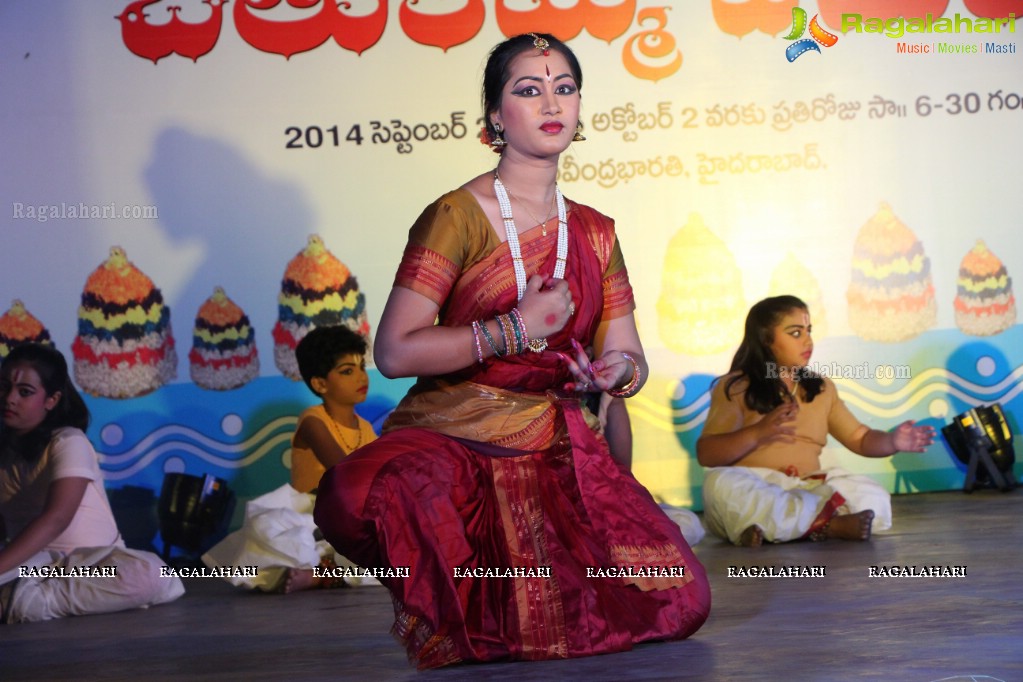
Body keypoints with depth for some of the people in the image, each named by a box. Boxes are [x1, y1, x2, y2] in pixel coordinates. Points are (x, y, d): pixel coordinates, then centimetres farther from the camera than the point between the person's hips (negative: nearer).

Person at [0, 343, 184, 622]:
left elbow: (55, 518, -25)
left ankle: (31, 599, -33)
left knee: (148, 575, -36)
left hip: (89, 559, -3)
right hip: (31, 562, 3)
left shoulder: (68, 442, -10)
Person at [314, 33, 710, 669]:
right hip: (449, 435, -4)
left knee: (678, 600, -17)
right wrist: (516, 330, -14)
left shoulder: (594, 233, 12)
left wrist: (619, 371, -10)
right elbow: (395, 352, -14)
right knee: (359, 496, -40)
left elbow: (627, 357, 14)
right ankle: (448, 608, -6)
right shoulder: (458, 216, -5)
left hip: (557, 449, 5)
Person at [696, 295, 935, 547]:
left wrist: (892, 441, -4)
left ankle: (769, 526, -31)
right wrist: (758, 432, -21)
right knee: (721, 483, -37)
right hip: (751, 492, -4)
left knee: (873, 496, -18)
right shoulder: (735, 387, 2)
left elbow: (860, 438, 18)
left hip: (806, 491, 4)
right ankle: (829, 523, -38)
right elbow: (705, 454, -6)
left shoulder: (822, 388, 19)